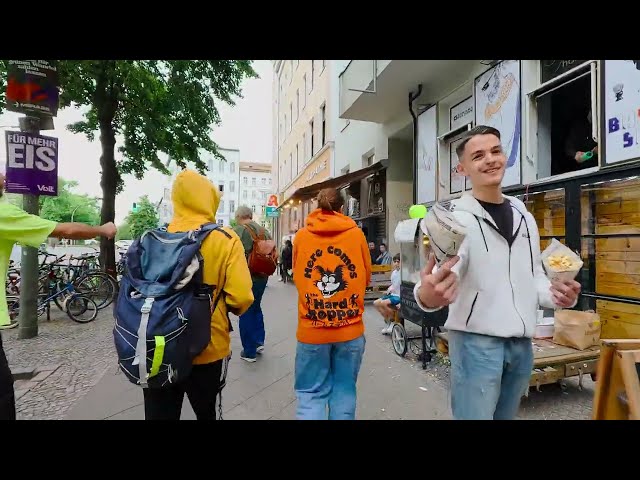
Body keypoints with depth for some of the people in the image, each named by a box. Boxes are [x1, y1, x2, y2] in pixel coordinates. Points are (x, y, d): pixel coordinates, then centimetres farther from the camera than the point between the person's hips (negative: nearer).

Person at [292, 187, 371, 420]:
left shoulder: (301, 236, -2)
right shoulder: (357, 235, -4)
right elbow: (366, 278, 8)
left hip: (311, 330, 0)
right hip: (350, 329, 0)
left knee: (311, 393, 12)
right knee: (344, 389, 16)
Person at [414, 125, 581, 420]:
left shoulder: (525, 217, 11)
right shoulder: (457, 218, -12)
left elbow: (535, 276, 19)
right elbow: (445, 272, -28)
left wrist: (556, 295, -3)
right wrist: (428, 294, -51)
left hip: (521, 343, 7)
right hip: (476, 341, -7)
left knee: (506, 416, 20)